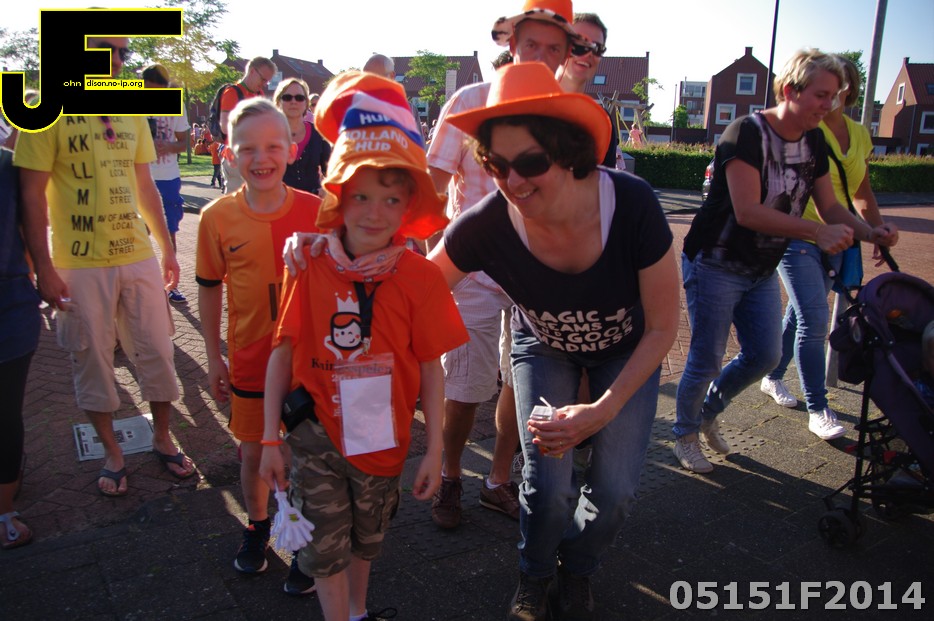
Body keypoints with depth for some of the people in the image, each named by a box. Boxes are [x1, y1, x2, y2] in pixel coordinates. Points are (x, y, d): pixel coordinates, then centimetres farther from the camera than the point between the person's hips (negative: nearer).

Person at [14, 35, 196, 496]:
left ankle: (162, 438, 29)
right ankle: (111, 452, 26)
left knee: (157, 353, 9)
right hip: (80, 265, -4)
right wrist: (44, 268, -11)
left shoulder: (132, 114, 9)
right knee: (93, 362, 8)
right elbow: (32, 195, -8)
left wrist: (166, 247, 14)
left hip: (139, 256, 4)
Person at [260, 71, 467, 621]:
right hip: (315, 432, -1)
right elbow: (283, 352, -7)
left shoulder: (420, 276, -14)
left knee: (366, 540, 24)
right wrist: (271, 438, -4)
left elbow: (431, 369, -9)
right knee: (326, 545, 11)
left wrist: (435, 451, -5)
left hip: (382, 436, 1)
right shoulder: (310, 267, -13)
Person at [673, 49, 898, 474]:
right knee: (706, 361, 1)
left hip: (762, 271, 8)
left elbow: (830, 206, 6)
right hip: (716, 267, -8)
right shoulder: (747, 133, -21)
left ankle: (708, 412, 35)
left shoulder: (814, 143, 4)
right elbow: (748, 212, -30)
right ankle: (685, 436, 24)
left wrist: (868, 232, -13)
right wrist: (817, 232, -35)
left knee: (766, 355, 11)